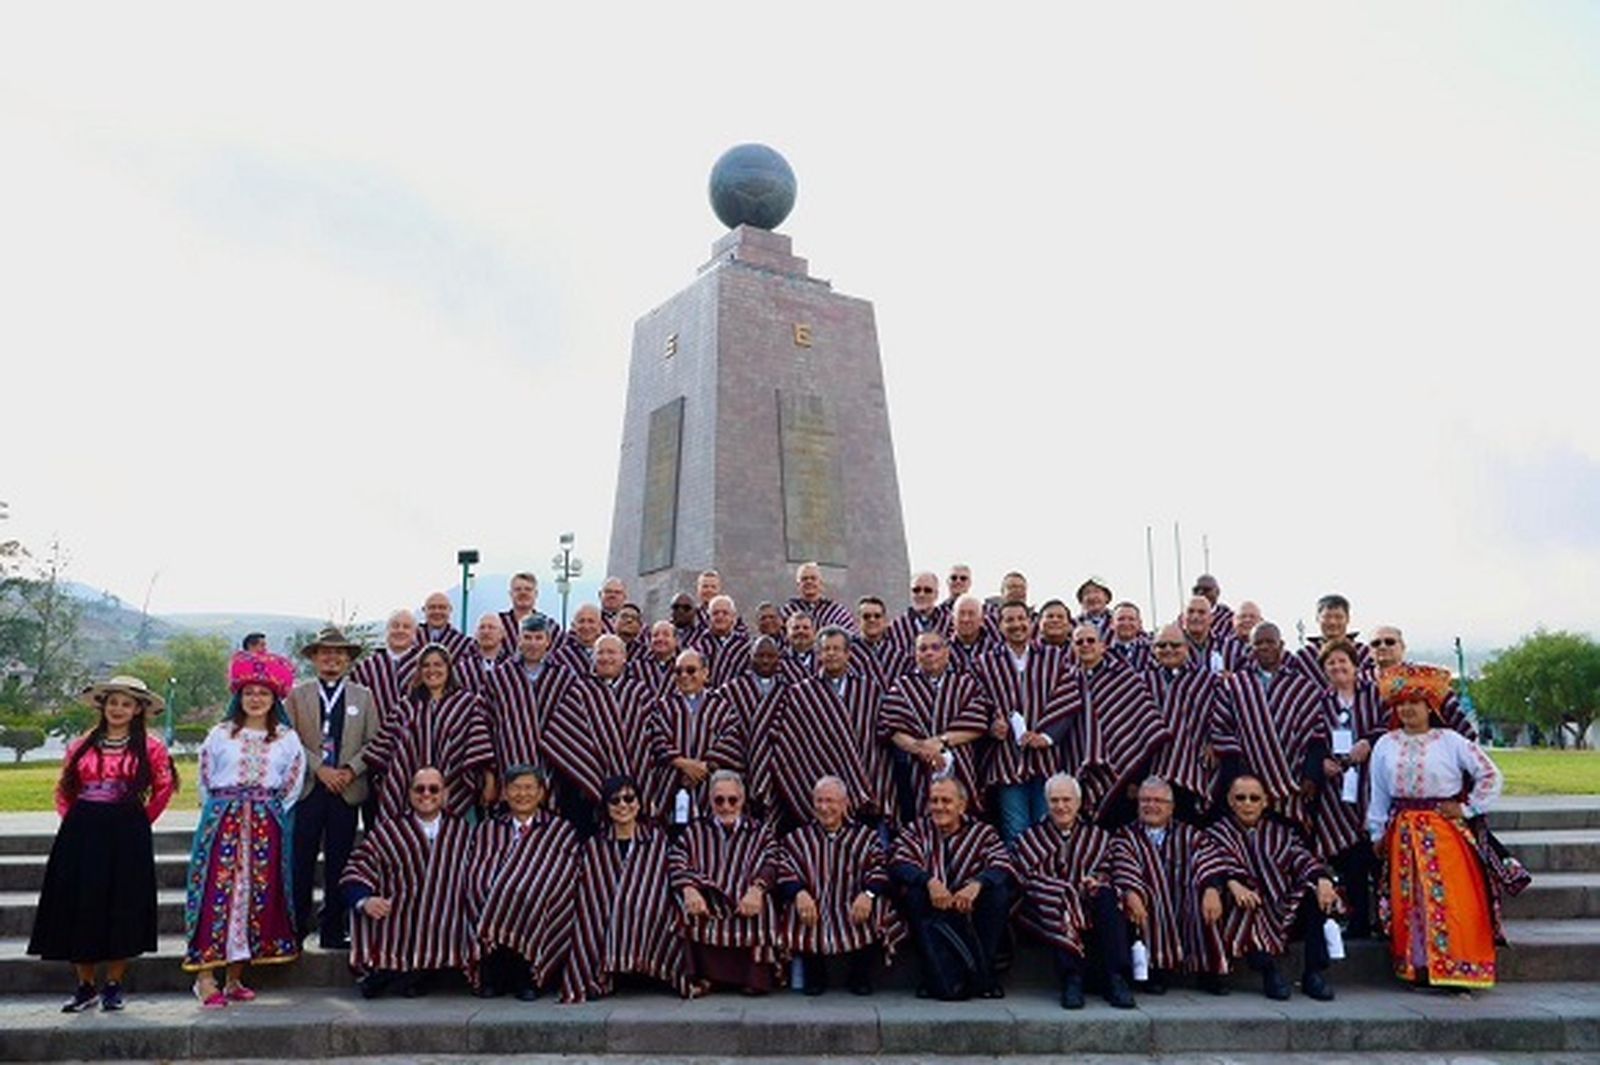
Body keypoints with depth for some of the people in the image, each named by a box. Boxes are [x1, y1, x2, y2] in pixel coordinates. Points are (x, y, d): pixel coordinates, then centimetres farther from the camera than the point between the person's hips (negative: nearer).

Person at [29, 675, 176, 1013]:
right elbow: (63, 789, 17)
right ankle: (85, 986, 17)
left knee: (122, 907, 1)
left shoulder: (149, 747, 1)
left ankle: (113, 986, 13)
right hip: (82, 833, 2)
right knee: (80, 906, 3)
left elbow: (165, 786, 7)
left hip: (127, 836, -2)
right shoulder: (81, 746, 8)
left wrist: (141, 819, 4)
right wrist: (73, 820, 6)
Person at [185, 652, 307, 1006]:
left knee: (257, 894, 2)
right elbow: (205, 778, 9)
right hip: (222, 821, -1)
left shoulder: (287, 738, 7)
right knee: (217, 891, -8)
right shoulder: (220, 734, 6)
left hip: (267, 826, 1)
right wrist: (219, 810, 6)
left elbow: (293, 781, 9)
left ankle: (235, 979, 11)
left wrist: (273, 813, 5)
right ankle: (206, 977, -3)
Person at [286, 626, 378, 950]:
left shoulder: (363, 696, 11)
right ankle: (295, 928, 9)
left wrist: (351, 770, -9)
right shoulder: (297, 695, 8)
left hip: (347, 790, 1)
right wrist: (320, 769, -11)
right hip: (306, 788, -1)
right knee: (300, 860, -1)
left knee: (338, 862, 4)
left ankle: (333, 931, 12)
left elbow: (374, 742, 6)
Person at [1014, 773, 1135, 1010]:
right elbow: (1028, 879, 2)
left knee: (1107, 897, -30)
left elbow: (1107, 873, 12)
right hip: (1048, 913, -1)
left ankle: (1116, 980, -35)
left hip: (1090, 907, 2)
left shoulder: (1098, 837, 23)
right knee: (1058, 904, -35)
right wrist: (1068, 892, -13)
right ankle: (1071, 980, -40)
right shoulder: (1029, 839, 17)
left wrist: (1096, 882, -12)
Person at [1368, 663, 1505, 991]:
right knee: (1409, 900, 2)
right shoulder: (1385, 745, 7)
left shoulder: (1450, 741, -1)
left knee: (1451, 897, -6)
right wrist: (1377, 833, 10)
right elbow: (1378, 793, 11)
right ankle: (1418, 967, 10)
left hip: (1444, 830, -3)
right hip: (1403, 833, 3)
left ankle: (1457, 969, 3)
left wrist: (1468, 809, -2)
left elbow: (1490, 775, 2)